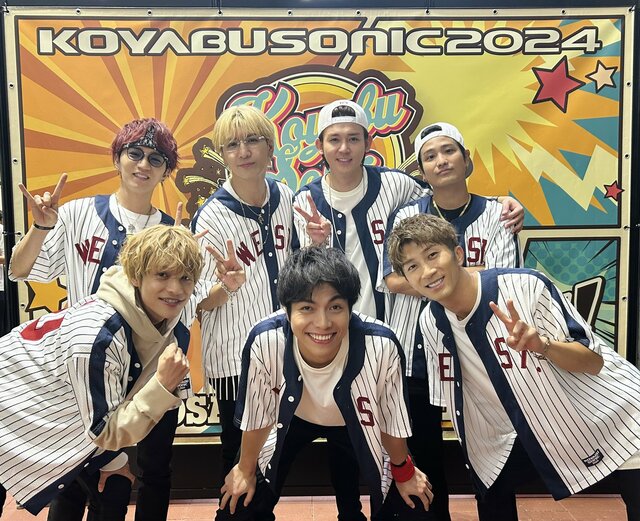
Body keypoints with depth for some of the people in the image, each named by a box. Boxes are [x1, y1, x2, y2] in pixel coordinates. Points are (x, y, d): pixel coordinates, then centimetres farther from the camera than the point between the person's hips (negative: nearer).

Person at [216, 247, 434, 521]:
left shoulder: (382, 346, -39)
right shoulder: (265, 342, -38)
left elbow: (391, 420, -17)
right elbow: (258, 414, -16)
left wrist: (404, 473, 1)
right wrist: (246, 471, 1)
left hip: (358, 423, 0)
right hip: (292, 417, 1)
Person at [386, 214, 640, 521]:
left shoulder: (526, 286, -27)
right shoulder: (431, 322, -11)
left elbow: (594, 361, -21)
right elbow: (453, 388, 5)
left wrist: (541, 344, -40)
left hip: (605, 418, -4)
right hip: (525, 431, 4)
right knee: (491, 496, 13)